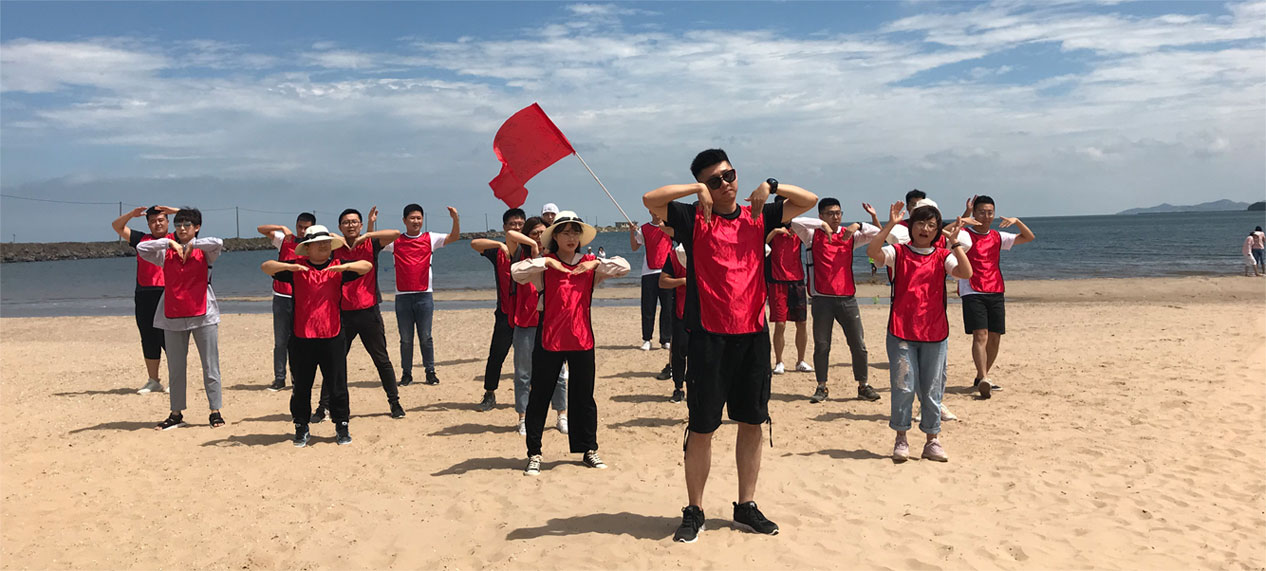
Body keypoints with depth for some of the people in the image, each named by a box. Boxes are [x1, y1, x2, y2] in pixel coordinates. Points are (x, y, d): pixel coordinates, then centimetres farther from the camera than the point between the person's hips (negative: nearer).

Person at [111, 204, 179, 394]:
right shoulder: (141, 239, 18)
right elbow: (117, 226, 22)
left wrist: (174, 211, -4)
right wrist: (132, 214, 5)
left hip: (169, 294, -4)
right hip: (144, 295, 4)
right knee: (148, 339, 7)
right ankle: (154, 381, 16)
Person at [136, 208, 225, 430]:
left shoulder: (203, 251, 2)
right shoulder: (166, 253, 9)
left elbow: (218, 243, -18)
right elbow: (141, 248, -4)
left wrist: (192, 245, -10)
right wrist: (169, 243, -8)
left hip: (202, 314, -3)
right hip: (173, 316, 3)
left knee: (210, 366, -1)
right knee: (175, 368, 8)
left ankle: (215, 411, 6)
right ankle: (176, 414, 16)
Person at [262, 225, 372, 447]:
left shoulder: (338, 267, 5)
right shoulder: (297, 268, 3)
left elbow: (367, 266, -6)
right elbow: (265, 266, -5)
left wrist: (345, 266, -24)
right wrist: (291, 266, -22)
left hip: (332, 337, 0)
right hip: (302, 339, 0)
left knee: (337, 386, 5)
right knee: (301, 387, 10)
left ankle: (341, 427, 18)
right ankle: (301, 428, 23)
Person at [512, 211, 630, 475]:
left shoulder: (590, 265, 7)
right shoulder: (545, 267, 0)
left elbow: (623, 267, -1)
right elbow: (516, 271, -15)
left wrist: (594, 263, -10)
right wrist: (546, 261, -17)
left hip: (582, 339, 2)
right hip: (549, 339, -2)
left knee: (584, 397, 11)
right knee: (539, 397, 4)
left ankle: (589, 450, 24)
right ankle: (534, 454, 13)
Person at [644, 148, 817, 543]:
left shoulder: (758, 217, 11)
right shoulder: (694, 218, 1)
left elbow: (810, 201, 11)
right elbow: (650, 200, -14)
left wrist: (770, 187, -3)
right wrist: (697, 189, -14)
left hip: (753, 334, 4)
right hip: (708, 336, -4)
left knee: (752, 422, 11)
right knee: (702, 426, 1)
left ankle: (746, 507, 24)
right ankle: (694, 511, 14)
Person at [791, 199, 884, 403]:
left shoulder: (850, 236, 10)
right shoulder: (813, 235, 3)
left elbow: (879, 234, 4)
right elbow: (794, 222, -13)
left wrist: (858, 225, -12)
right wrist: (822, 224, -18)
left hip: (847, 298, 2)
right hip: (822, 299, -2)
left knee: (858, 344, 3)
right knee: (821, 346, 3)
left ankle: (863, 385, 15)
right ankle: (822, 387, 13)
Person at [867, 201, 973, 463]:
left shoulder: (942, 257, 6)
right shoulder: (898, 253, 2)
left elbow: (966, 272, -12)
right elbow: (872, 251, -18)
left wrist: (954, 241, -16)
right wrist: (890, 225, -23)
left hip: (935, 334, 2)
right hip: (901, 333, -1)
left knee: (932, 390, 8)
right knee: (903, 387, -1)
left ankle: (932, 441, 20)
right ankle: (901, 439, 13)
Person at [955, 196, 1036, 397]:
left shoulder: (998, 237, 15)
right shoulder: (966, 235, -1)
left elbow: (1029, 237, 17)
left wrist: (1017, 221, 0)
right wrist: (966, 214, -26)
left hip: (995, 293, 6)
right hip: (972, 293, -5)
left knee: (995, 338, 5)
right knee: (980, 335, -18)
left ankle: (980, 378, 19)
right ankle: (983, 379, -26)